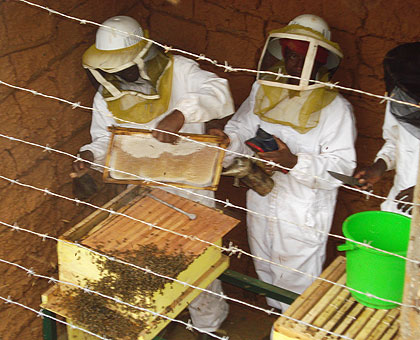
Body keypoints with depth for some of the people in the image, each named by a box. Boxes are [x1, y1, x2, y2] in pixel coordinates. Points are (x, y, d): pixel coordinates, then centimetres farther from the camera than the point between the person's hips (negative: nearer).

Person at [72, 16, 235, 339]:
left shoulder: (178, 71, -15)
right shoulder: (106, 97, -1)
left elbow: (218, 93, -29)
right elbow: (105, 139, 11)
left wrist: (181, 113, -45)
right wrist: (92, 154, -13)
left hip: (188, 188, -3)